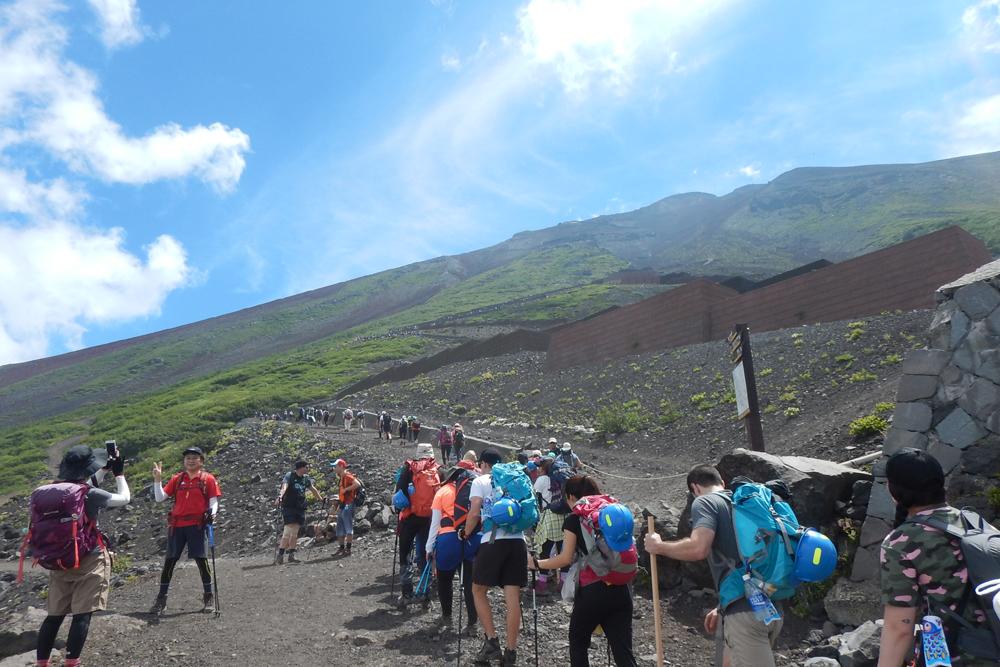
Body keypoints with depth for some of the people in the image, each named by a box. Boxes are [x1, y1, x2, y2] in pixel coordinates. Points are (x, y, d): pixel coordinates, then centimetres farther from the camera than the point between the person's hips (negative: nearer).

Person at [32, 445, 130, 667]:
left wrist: (105, 469, 23)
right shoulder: (89, 493, -16)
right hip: (89, 560, -6)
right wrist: (119, 473, 8)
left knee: (55, 614, 13)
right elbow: (125, 498, -5)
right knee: (82, 614, -1)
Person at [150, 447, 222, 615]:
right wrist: (157, 480, -2)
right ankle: (161, 599, 15)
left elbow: (213, 501, 1)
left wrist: (212, 513, -19)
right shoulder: (177, 479, 11)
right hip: (177, 525, 3)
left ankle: (208, 597, 9)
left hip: (196, 524, -3)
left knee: (201, 559, -5)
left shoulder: (207, 479, 3)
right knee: (169, 561, 4)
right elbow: (160, 498, 8)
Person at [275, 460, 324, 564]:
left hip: (300, 508, 6)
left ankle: (291, 555, 11)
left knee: (295, 532, 6)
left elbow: (313, 489, 27)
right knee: (288, 530, -13)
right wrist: (280, 497, -43)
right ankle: (280, 554, -8)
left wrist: (321, 499, 34)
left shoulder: (306, 478, 13)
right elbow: (284, 486, -25)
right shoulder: (289, 476, -7)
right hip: (288, 507, -6)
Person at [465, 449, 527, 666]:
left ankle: (491, 641, 7)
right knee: (513, 597, 4)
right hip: (517, 541, 4)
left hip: (493, 541, -4)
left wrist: (465, 534, 9)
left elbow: (474, 513, -4)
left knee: (478, 590, 14)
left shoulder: (481, 481, 6)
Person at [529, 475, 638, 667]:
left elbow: (566, 558, -9)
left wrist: (537, 563, 3)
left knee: (578, 641, 19)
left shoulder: (573, 519, -3)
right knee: (623, 650, 5)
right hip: (621, 589, 5)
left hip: (592, 590, -4)